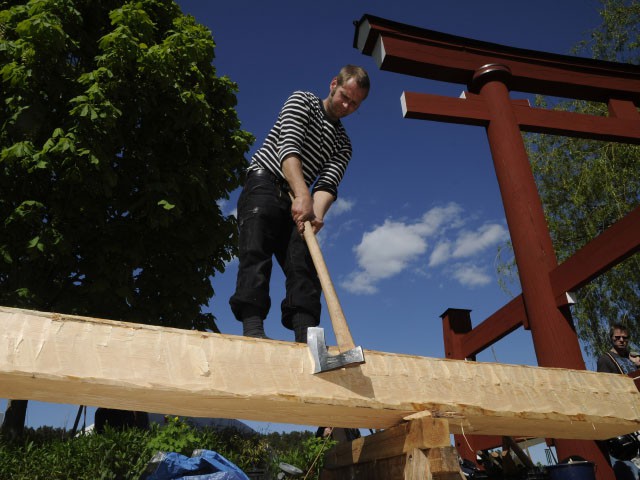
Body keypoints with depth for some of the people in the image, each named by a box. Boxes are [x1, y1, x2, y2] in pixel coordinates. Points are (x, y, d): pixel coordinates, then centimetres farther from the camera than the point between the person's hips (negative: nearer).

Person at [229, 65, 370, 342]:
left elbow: (328, 184, 1)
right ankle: (252, 326, -33)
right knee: (256, 250, -23)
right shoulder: (302, 101, 8)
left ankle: (306, 334, -23)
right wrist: (303, 195, -27)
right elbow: (288, 147, -11)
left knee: (304, 263, -13)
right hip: (264, 182, -4)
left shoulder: (343, 145, 18)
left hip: (298, 203, 5)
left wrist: (317, 212, -24)